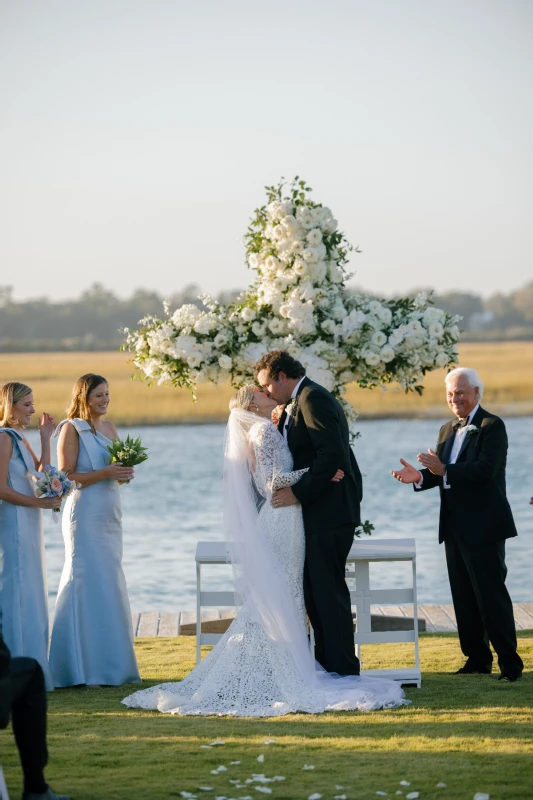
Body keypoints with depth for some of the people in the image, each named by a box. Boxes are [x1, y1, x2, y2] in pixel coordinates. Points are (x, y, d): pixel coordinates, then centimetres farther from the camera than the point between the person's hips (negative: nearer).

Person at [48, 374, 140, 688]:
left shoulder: (108, 427, 13)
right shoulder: (72, 428, -7)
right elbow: (66, 477, -13)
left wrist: (124, 473, -2)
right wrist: (105, 473, -20)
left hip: (110, 515, 8)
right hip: (86, 516, -7)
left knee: (110, 587, 9)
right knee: (88, 583, -8)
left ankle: (110, 664, 15)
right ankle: (85, 669, -6)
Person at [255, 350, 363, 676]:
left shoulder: (313, 399, -13)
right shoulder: (302, 401, 19)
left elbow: (332, 456, -23)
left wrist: (298, 492, -20)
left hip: (329, 513, -11)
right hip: (318, 514, 11)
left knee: (329, 591, -7)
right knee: (314, 591, 12)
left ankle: (344, 670, -3)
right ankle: (326, 665, 17)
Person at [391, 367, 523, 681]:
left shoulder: (492, 426, -9)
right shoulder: (447, 430, 17)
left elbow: (485, 469, -22)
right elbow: (442, 473, 13)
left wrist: (444, 470, -31)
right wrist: (420, 477, -8)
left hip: (483, 526, -8)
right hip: (455, 527, 8)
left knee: (492, 594, -6)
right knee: (464, 596, 11)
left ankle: (509, 661, -1)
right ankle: (477, 658, 18)